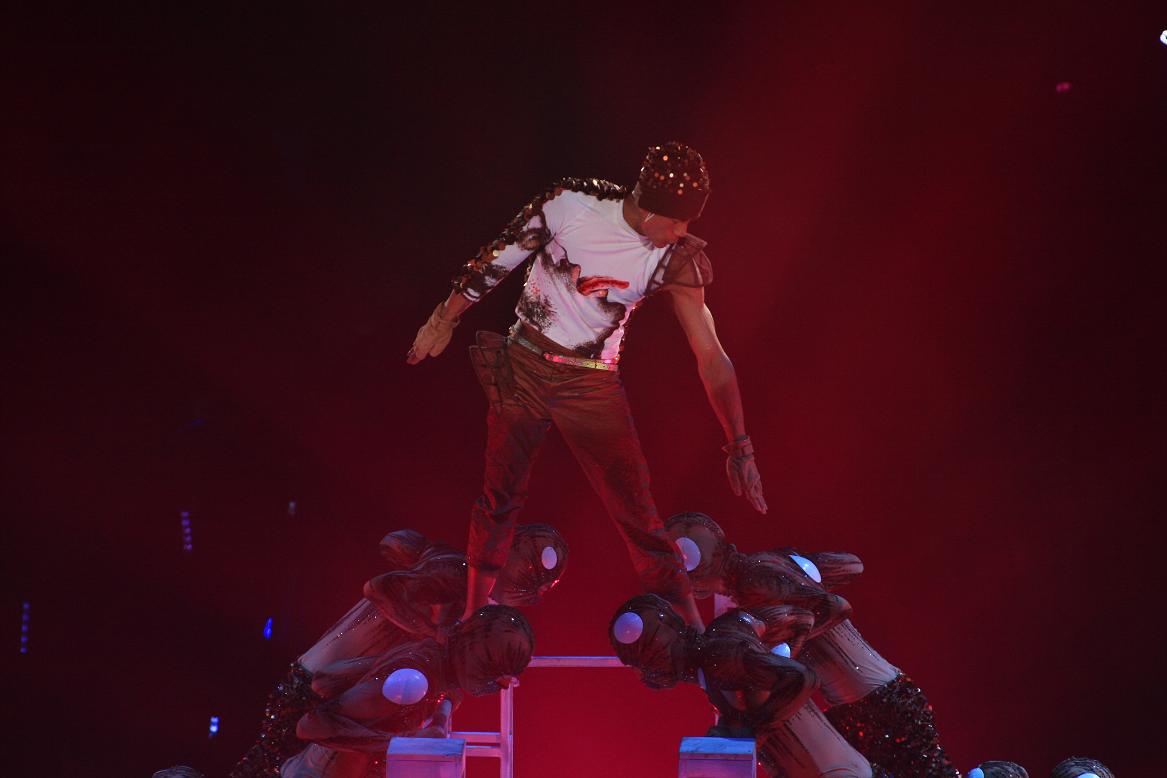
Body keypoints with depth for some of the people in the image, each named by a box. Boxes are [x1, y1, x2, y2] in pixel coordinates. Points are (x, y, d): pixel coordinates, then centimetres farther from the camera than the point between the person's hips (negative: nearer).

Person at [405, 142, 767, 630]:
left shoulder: (674, 258, -14)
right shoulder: (572, 203, -15)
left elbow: (711, 356, -14)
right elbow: (500, 259, -1)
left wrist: (740, 445, -18)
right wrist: (445, 319, 7)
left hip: (593, 386, 0)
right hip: (523, 366, 0)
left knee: (638, 512, -5)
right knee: (499, 500, 13)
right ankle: (472, 617, 34)